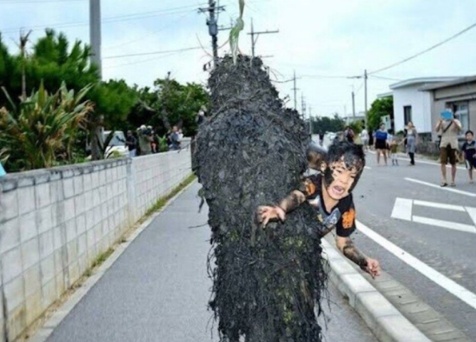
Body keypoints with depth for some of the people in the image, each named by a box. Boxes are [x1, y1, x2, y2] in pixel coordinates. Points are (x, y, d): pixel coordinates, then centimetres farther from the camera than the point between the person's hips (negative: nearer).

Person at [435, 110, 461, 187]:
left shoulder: (456, 121, 6)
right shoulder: (442, 122, 9)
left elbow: (459, 128, -13)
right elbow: (436, 130, -5)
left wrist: (453, 120, -24)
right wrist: (440, 121, -21)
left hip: (453, 144, 0)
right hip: (444, 144, 0)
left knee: (453, 163, 4)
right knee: (443, 162, -11)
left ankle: (453, 181, 13)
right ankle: (444, 180, -10)